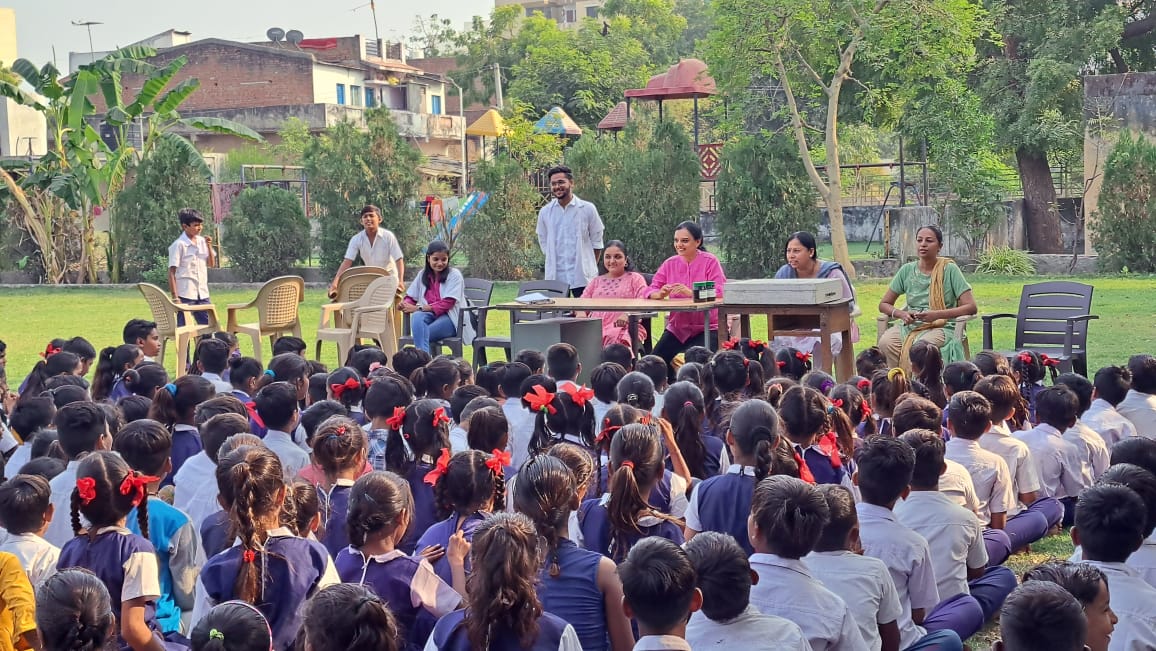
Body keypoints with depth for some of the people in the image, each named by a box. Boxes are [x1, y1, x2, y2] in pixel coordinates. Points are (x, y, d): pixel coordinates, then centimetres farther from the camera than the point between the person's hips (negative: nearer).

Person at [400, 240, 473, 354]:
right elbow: (411, 297, 15)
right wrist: (405, 304, -13)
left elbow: (446, 304, -12)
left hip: (450, 317, -4)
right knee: (416, 317, -35)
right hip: (430, 315, 4)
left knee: (420, 335, -33)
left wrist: (419, 308, -19)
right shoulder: (423, 275, 15)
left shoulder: (454, 275, -1)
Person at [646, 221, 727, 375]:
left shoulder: (710, 261, -5)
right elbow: (650, 292, 4)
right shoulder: (670, 263, 8)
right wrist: (660, 294, -21)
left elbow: (719, 292, -17)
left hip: (707, 329, -4)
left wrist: (691, 293, -33)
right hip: (676, 328, 4)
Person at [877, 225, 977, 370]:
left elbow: (971, 307, -6)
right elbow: (884, 304, 14)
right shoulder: (907, 270, 8)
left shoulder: (949, 270, -2)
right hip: (910, 325, 3)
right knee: (886, 342, -30)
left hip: (941, 327, -3)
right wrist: (901, 314, -9)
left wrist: (937, 314, -19)